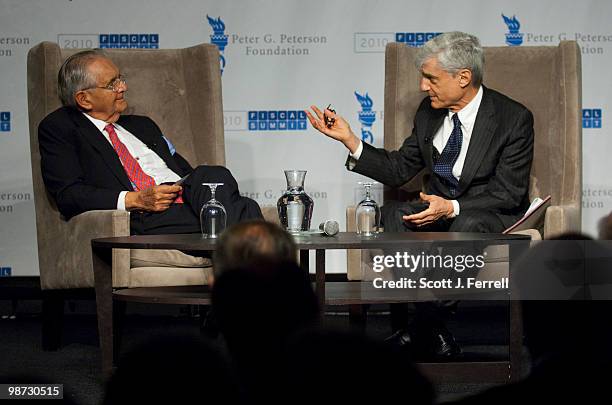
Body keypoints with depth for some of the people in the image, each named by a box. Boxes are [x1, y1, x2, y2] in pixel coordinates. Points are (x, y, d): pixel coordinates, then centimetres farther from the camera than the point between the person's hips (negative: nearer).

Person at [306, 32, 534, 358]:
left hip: (492, 216, -5)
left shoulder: (514, 118, -12)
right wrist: (350, 141, -5)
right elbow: (399, 170, 8)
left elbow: (509, 194, -14)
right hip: (440, 208, 5)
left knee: (467, 225, -39)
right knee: (393, 213, -26)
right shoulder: (430, 112, 4)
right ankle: (432, 328, -28)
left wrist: (452, 207, -28)